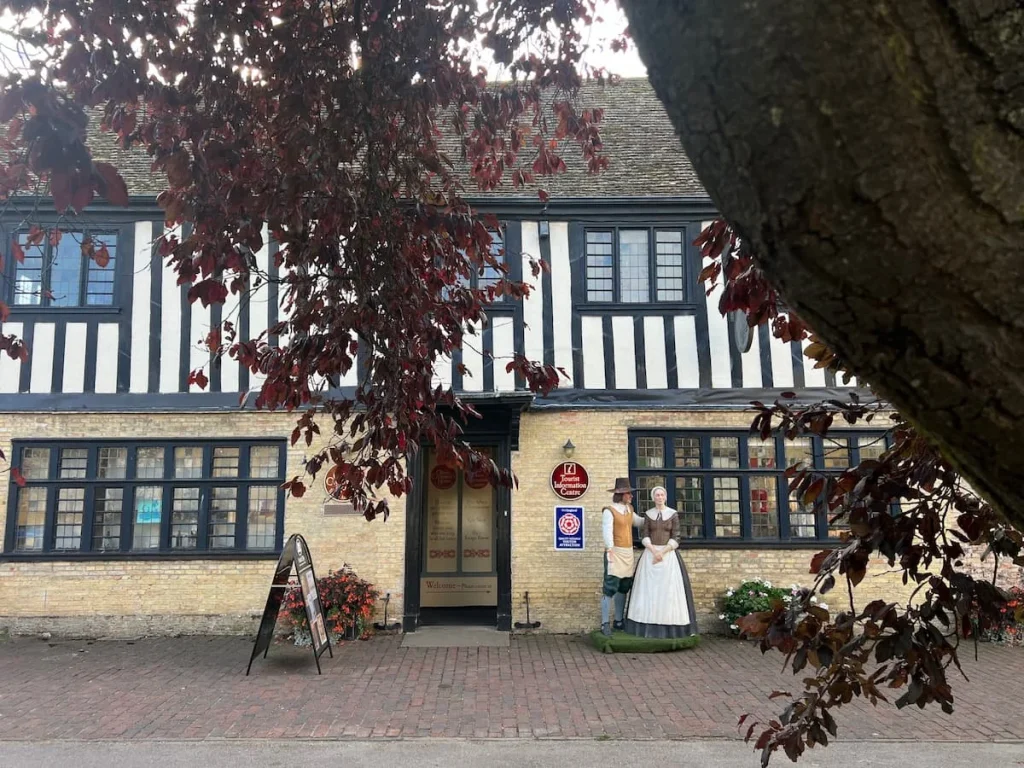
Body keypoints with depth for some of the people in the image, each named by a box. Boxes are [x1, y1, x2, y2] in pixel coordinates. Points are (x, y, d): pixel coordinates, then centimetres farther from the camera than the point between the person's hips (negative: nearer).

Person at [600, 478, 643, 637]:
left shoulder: (628, 508, 11)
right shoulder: (609, 511, -14)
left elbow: (637, 521, 30)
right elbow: (607, 531, -25)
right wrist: (610, 550, -38)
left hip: (628, 552, 8)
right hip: (615, 552, -8)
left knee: (623, 588, 13)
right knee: (610, 588, -10)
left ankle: (618, 621, 25)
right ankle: (605, 624, -4)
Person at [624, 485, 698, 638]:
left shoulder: (673, 514, 1)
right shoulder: (648, 514, 6)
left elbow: (675, 538, -4)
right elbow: (644, 536, 0)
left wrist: (662, 553, -15)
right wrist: (654, 552, -16)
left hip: (668, 554, -1)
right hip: (650, 554, 1)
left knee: (668, 588, -5)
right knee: (649, 588, -1)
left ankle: (669, 625, 3)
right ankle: (649, 625, 6)